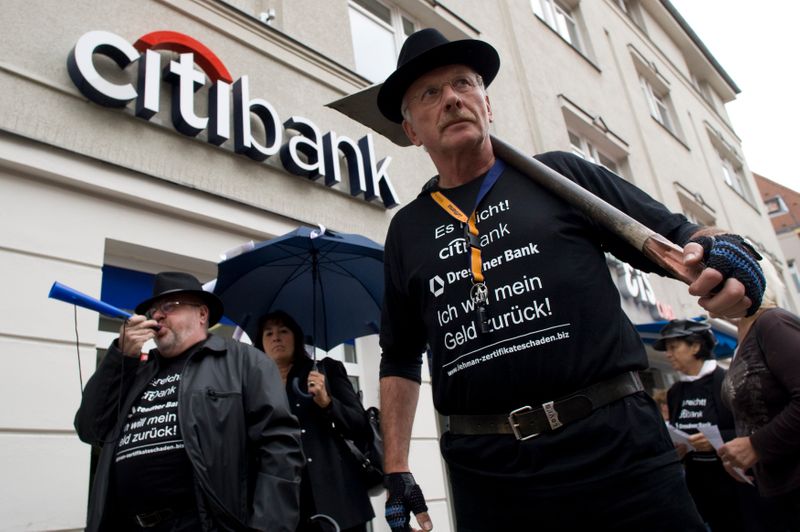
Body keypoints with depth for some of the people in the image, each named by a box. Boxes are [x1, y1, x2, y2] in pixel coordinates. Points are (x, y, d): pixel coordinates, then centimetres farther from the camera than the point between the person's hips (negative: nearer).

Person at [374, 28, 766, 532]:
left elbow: (676, 236, 5)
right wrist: (396, 469, 12)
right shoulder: (407, 230, 12)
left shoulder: (558, 174, 6)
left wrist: (723, 249, -18)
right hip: (485, 470, 2)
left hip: (616, 445, -1)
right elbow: (399, 359, 17)